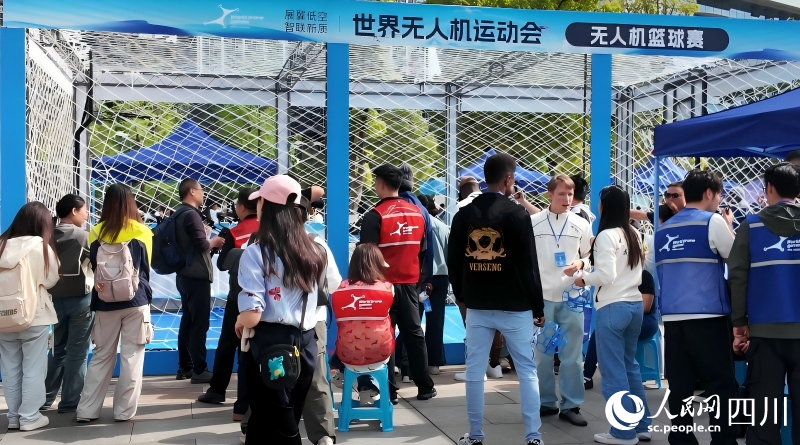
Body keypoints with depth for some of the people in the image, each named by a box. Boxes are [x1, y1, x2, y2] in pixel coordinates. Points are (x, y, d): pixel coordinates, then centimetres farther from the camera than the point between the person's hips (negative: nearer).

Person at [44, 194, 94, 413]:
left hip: (57, 298, 6)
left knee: (57, 349, 16)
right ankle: (70, 401, 4)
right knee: (77, 351, 1)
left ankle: (45, 397, 21)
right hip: (80, 298, -6)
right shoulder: (82, 235, -11)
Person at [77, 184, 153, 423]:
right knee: (131, 356, 5)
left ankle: (87, 410, 12)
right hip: (136, 300, -2)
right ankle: (124, 410, 7)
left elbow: (94, 267, 7)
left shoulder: (96, 233, -2)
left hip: (105, 301, 2)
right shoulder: (142, 232, -5)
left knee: (101, 356, 11)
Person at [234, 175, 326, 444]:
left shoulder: (256, 252, -13)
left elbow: (252, 316, -19)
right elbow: (312, 302, 10)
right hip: (305, 344, 6)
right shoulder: (311, 250, 5)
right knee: (286, 423, 20)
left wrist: (238, 321, 2)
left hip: (271, 346, -5)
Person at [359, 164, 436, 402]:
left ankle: (388, 390, 3)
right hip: (410, 282, 5)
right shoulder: (417, 213, 5)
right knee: (414, 333, 12)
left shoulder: (375, 216, -12)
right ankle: (425, 387, 16)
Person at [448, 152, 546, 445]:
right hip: (515, 306, -3)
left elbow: (453, 263, 8)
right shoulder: (517, 214, -9)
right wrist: (538, 307, 0)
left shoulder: (463, 215, 4)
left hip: (476, 307, 4)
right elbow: (528, 265, -8)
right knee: (527, 371, 5)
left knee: (474, 371, 8)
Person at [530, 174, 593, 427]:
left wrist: (581, 264, -11)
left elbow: (592, 257, 11)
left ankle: (571, 405, 13)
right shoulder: (533, 222, 0)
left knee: (572, 354, 4)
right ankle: (547, 402, 20)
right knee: (542, 353, 7)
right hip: (541, 296, 0)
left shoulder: (582, 225, 3)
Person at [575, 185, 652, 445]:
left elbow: (605, 275, -18)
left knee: (614, 371, 0)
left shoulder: (606, 236, -13)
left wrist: (583, 279, -2)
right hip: (635, 305, 8)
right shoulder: (634, 234, 11)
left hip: (612, 308, -8)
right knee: (630, 366, 17)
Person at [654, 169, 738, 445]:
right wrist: (729, 227, 15)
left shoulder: (663, 230, 12)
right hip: (707, 316, -5)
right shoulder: (713, 221, -5)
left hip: (672, 316, 5)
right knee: (721, 385, 1)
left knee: (680, 387, 6)